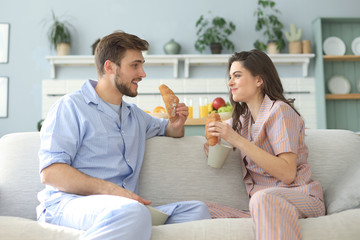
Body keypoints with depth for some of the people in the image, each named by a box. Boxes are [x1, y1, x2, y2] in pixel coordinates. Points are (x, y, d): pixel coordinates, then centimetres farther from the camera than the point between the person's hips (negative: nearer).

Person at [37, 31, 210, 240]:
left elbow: (165, 128, 43)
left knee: (197, 209, -15)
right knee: (134, 213, -38)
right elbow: (50, 172, -9)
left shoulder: (135, 115, 24)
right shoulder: (71, 106, 1)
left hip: (125, 206, 6)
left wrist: (176, 125, 15)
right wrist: (110, 190, -22)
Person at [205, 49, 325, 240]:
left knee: (263, 198, -40)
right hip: (261, 206, 7)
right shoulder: (243, 119, 16)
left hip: (300, 197, -6)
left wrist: (237, 140, -20)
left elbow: (288, 173, -17)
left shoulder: (279, 110, -6)